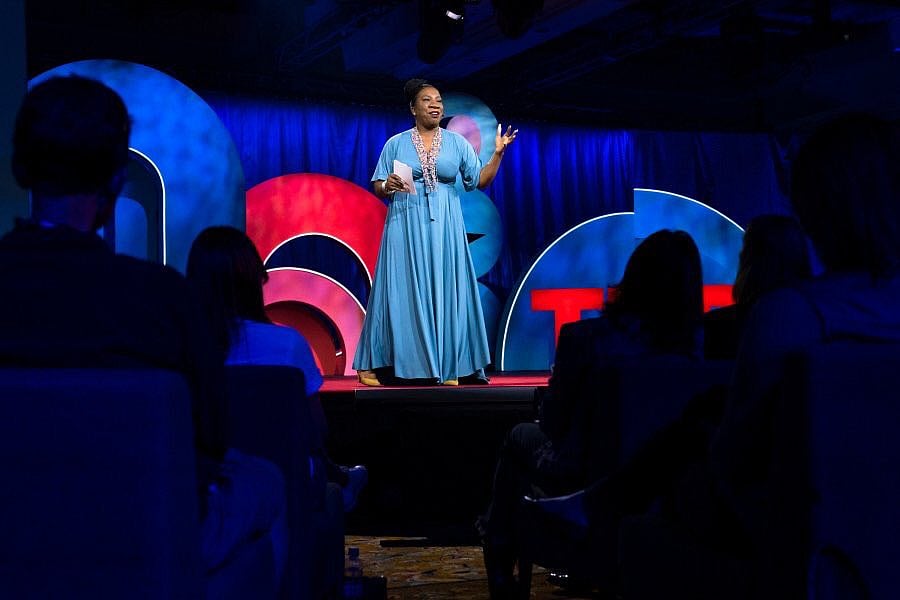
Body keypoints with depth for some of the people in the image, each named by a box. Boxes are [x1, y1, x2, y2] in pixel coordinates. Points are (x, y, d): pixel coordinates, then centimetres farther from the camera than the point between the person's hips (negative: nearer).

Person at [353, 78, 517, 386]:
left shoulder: (457, 142, 10)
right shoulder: (396, 144, 7)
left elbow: (480, 180, 5)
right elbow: (378, 189, 8)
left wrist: (498, 153, -6)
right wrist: (388, 186, -13)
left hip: (445, 227, 1)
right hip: (406, 225, -1)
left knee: (445, 291, -2)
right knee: (401, 291, -4)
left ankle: (446, 367, 1)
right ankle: (372, 364, 2)